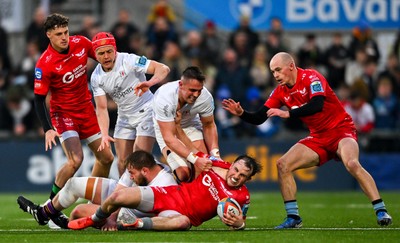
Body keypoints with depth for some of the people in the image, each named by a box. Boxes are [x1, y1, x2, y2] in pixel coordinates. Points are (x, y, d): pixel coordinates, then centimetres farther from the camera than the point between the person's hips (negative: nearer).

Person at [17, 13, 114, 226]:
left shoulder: (81, 43, -9)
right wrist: (48, 129, -28)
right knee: (75, 160, -24)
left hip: (86, 109, 6)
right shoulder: (44, 64, -23)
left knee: (106, 158, 10)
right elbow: (39, 99, -19)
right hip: (63, 113, -6)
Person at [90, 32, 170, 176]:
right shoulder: (96, 77, -6)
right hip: (124, 117, 6)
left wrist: (149, 83, -50)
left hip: (146, 111, -5)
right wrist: (104, 135, -21)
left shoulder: (129, 60, -21)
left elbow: (163, 69, -29)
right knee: (123, 161, 7)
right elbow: (101, 108, -6)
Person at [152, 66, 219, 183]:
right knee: (183, 173, -22)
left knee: (204, 165, -18)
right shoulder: (164, 98, -38)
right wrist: (195, 159, -46)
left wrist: (215, 153, -20)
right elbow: (169, 138, -37)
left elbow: (209, 126, -6)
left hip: (190, 125, 3)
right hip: (166, 129, -3)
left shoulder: (205, 97, -27)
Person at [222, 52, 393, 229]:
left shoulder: (311, 77, -16)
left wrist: (288, 113, -35)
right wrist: (241, 113, -14)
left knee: (352, 164, -33)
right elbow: (258, 118, 4)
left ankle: (381, 211, -26)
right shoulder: (281, 91, 4)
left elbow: (317, 105, -33)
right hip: (318, 137, 7)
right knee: (283, 165, -7)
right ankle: (293, 217, -1)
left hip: (341, 130, -7)